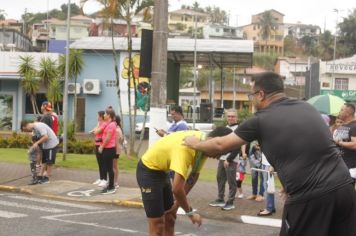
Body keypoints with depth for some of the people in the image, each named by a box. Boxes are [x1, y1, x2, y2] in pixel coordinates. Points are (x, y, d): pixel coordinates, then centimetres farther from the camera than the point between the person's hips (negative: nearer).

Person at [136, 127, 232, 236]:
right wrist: (190, 213, -23)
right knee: (157, 225, -8)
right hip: (148, 171, -9)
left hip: (162, 171, 9)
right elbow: (177, 188, -38)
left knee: (170, 217, 14)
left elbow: (194, 175, 5)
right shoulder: (187, 147, -35)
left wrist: (178, 202, 4)